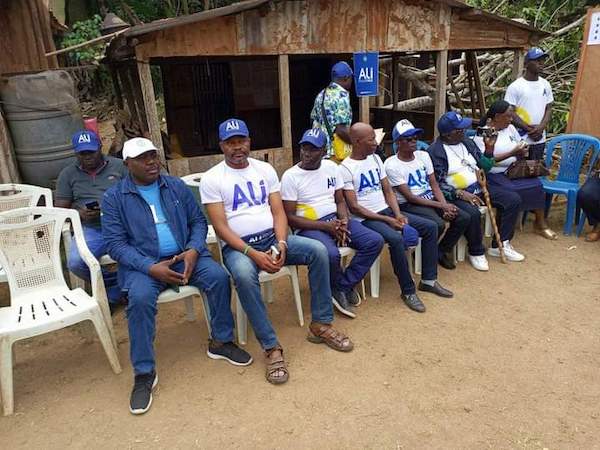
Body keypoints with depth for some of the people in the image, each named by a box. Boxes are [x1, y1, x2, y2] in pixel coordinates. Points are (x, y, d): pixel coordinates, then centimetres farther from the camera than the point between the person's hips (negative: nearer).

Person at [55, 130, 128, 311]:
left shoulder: (118, 165, 11)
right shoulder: (67, 174, 15)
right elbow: (60, 209, 14)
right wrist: (79, 213, -8)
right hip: (90, 229, 1)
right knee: (76, 263, -29)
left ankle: (114, 294, -2)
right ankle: (122, 283, 0)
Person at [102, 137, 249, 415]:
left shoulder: (176, 186, 9)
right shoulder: (114, 197, 0)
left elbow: (198, 221, 8)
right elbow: (115, 243, -7)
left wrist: (194, 251, -13)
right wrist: (151, 267, -21)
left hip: (185, 255, 3)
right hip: (142, 264, -2)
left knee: (219, 276, -22)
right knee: (140, 298, -32)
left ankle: (220, 342, 0)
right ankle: (144, 373, -14)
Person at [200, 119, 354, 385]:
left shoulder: (265, 169, 9)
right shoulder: (212, 179, -4)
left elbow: (278, 212, 4)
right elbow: (220, 227, -11)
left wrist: (281, 244, -14)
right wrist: (253, 254, -22)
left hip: (272, 238, 4)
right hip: (237, 246, -4)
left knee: (318, 250, -17)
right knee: (244, 275, -38)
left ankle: (320, 325, -5)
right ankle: (271, 347, -24)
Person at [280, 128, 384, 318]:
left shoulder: (332, 167, 9)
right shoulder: (290, 176, -7)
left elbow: (340, 201, 12)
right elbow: (290, 217, -11)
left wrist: (344, 222, -11)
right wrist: (325, 226, -19)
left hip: (335, 219, 6)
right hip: (309, 227, -6)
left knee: (375, 241, -13)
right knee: (331, 254, -35)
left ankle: (343, 286, -2)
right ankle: (343, 287, 0)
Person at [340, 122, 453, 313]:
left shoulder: (375, 158, 11)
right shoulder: (345, 168, -11)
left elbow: (388, 191, 12)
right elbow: (353, 207, -15)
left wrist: (398, 214, -6)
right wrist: (386, 220, -17)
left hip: (387, 211, 8)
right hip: (366, 218, -8)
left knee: (430, 227, -1)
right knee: (396, 238, -34)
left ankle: (428, 280, 8)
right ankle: (408, 291, -16)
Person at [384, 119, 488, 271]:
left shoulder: (423, 155, 7)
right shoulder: (392, 165, -13)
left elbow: (434, 184, 6)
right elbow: (410, 197, -16)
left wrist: (445, 204, -13)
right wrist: (441, 205, -18)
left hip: (431, 199, 7)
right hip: (409, 205, -7)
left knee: (464, 218, -10)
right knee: (438, 224, -31)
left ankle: (441, 251, 8)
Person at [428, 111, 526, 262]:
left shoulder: (467, 142, 12)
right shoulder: (435, 151, -11)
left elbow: (484, 167, 18)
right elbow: (437, 184, -17)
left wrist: (489, 148, 3)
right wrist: (461, 194, -25)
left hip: (478, 187, 8)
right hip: (456, 194, -8)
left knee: (513, 199, -2)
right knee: (473, 213, -36)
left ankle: (499, 245, 7)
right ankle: (476, 252, -8)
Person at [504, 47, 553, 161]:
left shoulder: (545, 85, 9)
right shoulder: (515, 86, -8)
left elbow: (549, 109, 11)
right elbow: (510, 113, -11)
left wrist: (541, 127, -8)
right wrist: (529, 129, -13)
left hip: (540, 139, 5)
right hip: (520, 139, -5)